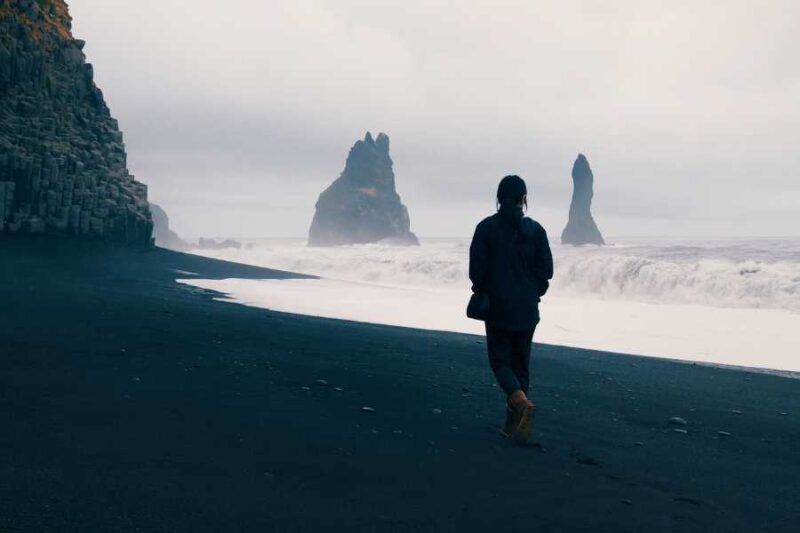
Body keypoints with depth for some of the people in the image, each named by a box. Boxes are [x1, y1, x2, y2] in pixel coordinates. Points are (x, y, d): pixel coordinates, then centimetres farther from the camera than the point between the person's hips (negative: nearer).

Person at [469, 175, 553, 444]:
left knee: (500, 360, 7)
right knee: (521, 363, 13)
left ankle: (523, 403, -19)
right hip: (527, 308, 2)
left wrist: (481, 291, 10)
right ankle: (514, 423, 16)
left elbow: (477, 268, -7)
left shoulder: (486, 227, -7)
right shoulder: (535, 229, -2)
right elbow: (546, 269, 0)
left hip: (497, 306, -2)